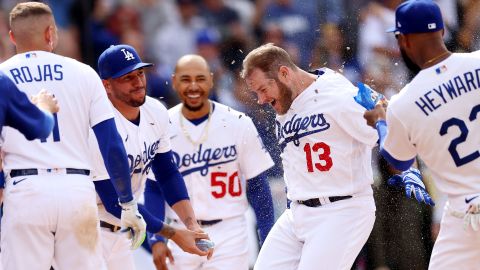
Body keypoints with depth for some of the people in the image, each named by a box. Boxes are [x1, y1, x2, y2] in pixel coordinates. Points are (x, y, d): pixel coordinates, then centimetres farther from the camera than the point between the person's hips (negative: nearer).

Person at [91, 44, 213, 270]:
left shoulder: (156, 113, -1)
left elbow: (167, 174, 9)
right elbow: (114, 202, -23)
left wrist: (192, 225, -4)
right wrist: (173, 235, -20)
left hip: (117, 232, 8)